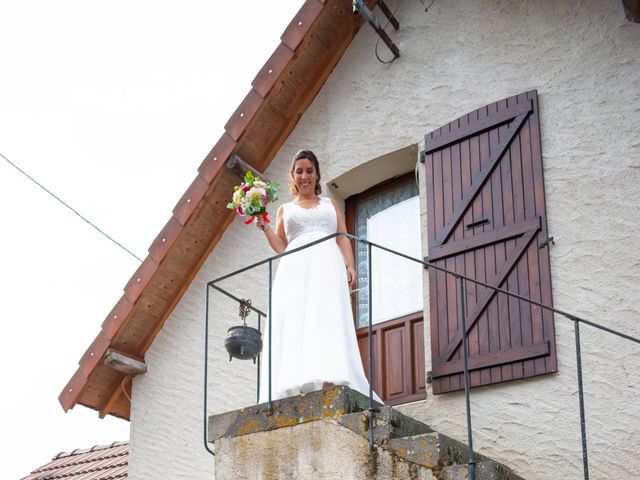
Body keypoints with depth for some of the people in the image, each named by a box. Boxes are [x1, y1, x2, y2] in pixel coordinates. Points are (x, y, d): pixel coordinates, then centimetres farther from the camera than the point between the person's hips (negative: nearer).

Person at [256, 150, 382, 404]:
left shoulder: (330, 204, 26)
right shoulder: (285, 209, 26)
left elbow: (343, 238, 15)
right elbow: (280, 247, 18)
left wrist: (350, 266, -2)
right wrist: (264, 226, 4)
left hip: (327, 265, -1)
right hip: (295, 268, 1)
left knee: (328, 318, -23)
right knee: (294, 322, -17)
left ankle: (328, 380, -39)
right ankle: (297, 385, -29)